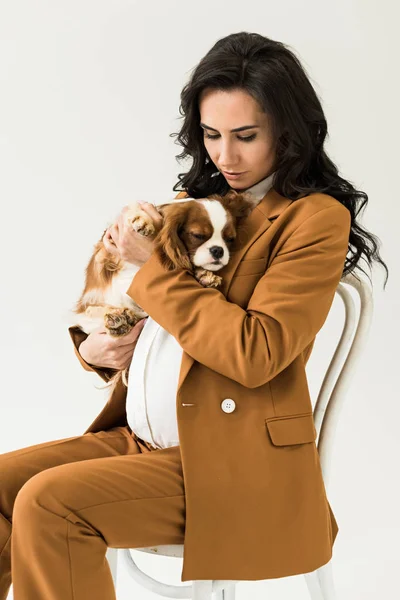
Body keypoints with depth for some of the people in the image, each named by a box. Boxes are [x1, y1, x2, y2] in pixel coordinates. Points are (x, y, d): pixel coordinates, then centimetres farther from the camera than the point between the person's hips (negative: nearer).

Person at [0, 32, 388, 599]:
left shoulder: (316, 218, -7)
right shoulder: (197, 201, 15)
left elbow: (255, 354, -18)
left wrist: (154, 266, -13)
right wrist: (96, 348, 0)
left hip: (236, 460, -7)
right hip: (144, 435, 8)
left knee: (48, 503, -24)